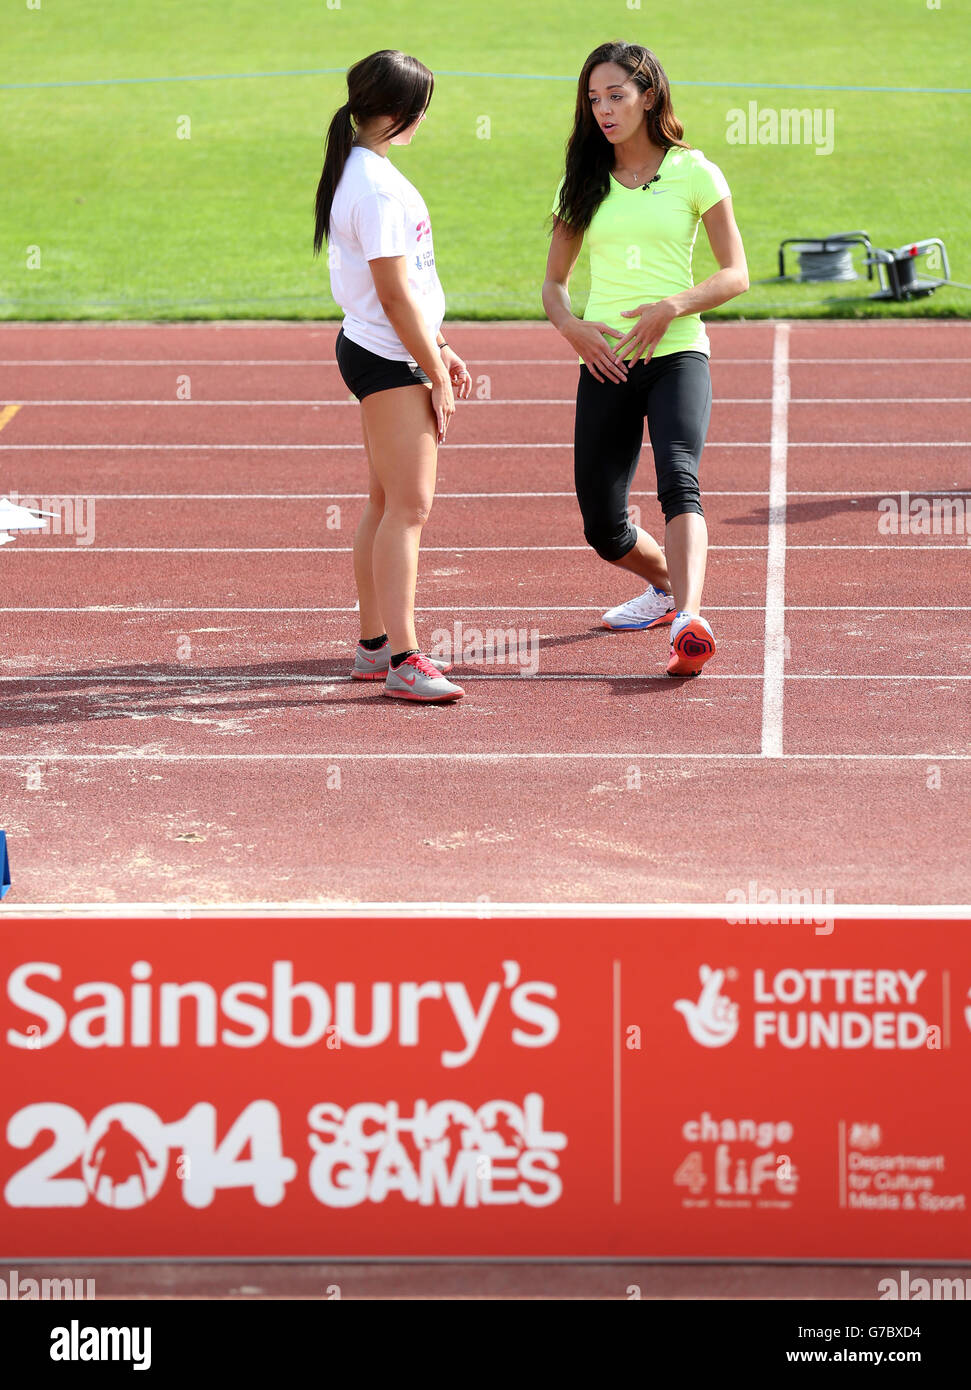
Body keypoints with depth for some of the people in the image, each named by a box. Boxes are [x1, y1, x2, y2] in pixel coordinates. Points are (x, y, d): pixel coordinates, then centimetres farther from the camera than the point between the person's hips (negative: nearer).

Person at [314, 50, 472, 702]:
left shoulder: (363, 172, 13)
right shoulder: (379, 188, -19)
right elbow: (396, 295, -19)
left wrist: (440, 350, 21)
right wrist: (437, 376, -12)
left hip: (379, 354, 11)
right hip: (390, 361, -11)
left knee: (389, 502, 15)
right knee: (409, 505, -11)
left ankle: (375, 646, 21)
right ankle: (403, 662, -12)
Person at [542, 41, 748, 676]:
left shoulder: (695, 173, 2)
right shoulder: (583, 184, 11)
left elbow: (736, 275, 2)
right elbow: (554, 282, 17)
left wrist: (670, 307, -15)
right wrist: (571, 326, -6)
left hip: (677, 355, -4)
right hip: (605, 362, 4)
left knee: (679, 479, -29)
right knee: (603, 527, 4)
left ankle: (689, 623, -43)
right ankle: (666, 585, 36)